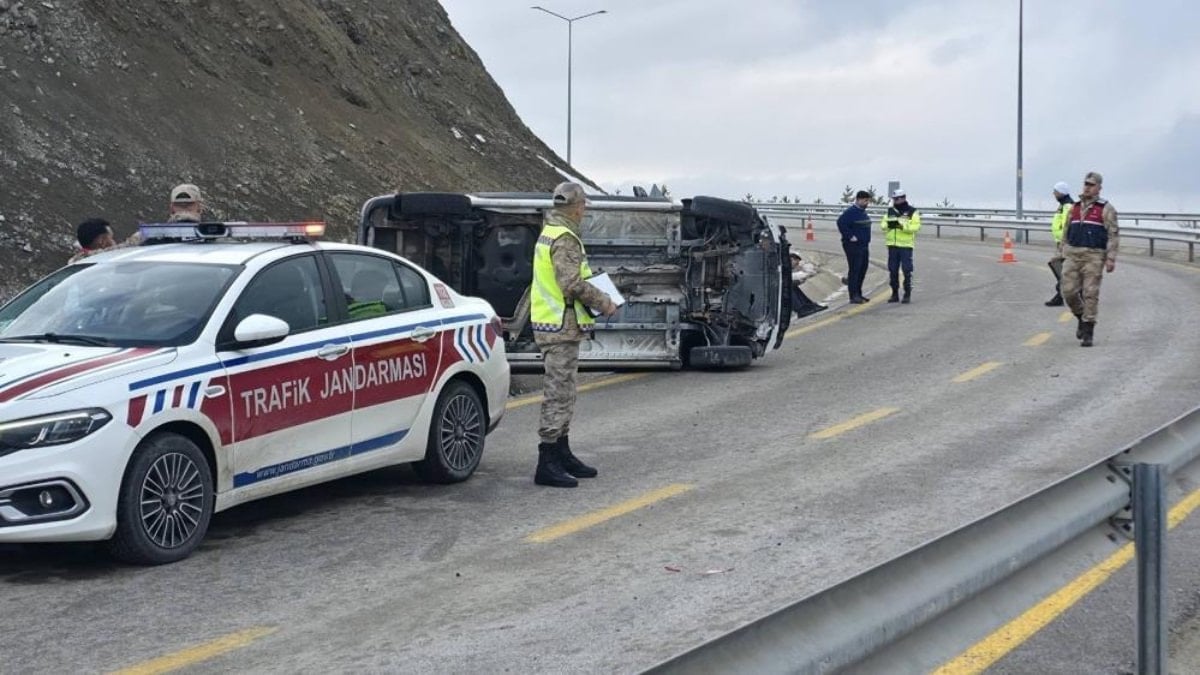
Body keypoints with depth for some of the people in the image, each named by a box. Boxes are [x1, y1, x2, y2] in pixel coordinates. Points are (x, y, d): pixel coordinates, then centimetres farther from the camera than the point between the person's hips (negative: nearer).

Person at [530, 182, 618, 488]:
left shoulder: (549, 233, 17)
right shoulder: (564, 239, -17)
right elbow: (573, 283, -24)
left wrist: (596, 296, 15)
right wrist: (603, 302, -12)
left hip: (550, 323, 11)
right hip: (561, 326, -11)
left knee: (562, 393, 18)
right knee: (558, 393, -8)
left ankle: (562, 454, 27)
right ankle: (547, 464, -7)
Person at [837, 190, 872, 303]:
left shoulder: (864, 212, 15)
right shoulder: (850, 212, -14)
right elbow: (841, 223, -23)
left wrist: (867, 240, 18)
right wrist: (850, 236, -21)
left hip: (864, 246, 9)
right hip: (853, 246, -9)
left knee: (862, 270, 12)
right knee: (854, 270, -8)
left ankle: (858, 293, 21)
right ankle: (854, 296, -6)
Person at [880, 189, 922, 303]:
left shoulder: (912, 212, -2)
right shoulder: (890, 211, 12)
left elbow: (916, 226, -12)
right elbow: (883, 224, 10)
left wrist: (902, 226, -23)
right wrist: (888, 224, -13)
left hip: (906, 245, -5)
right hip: (892, 245, 5)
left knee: (907, 270, -5)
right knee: (892, 270, 7)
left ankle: (907, 294, 1)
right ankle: (895, 294, 16)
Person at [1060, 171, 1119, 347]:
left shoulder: (1106, 209, -3)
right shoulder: (1075, 208, 12)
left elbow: (1113, 235, -8)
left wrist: (1111, 259, -16)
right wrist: (1064, 257, 12)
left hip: (1094, 257, -4)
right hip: (1073, 256, 4)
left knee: (1090, 294, -5)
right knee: (1069, 291, -4)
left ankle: (1088, 333, 0)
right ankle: (1082, 318, 23)